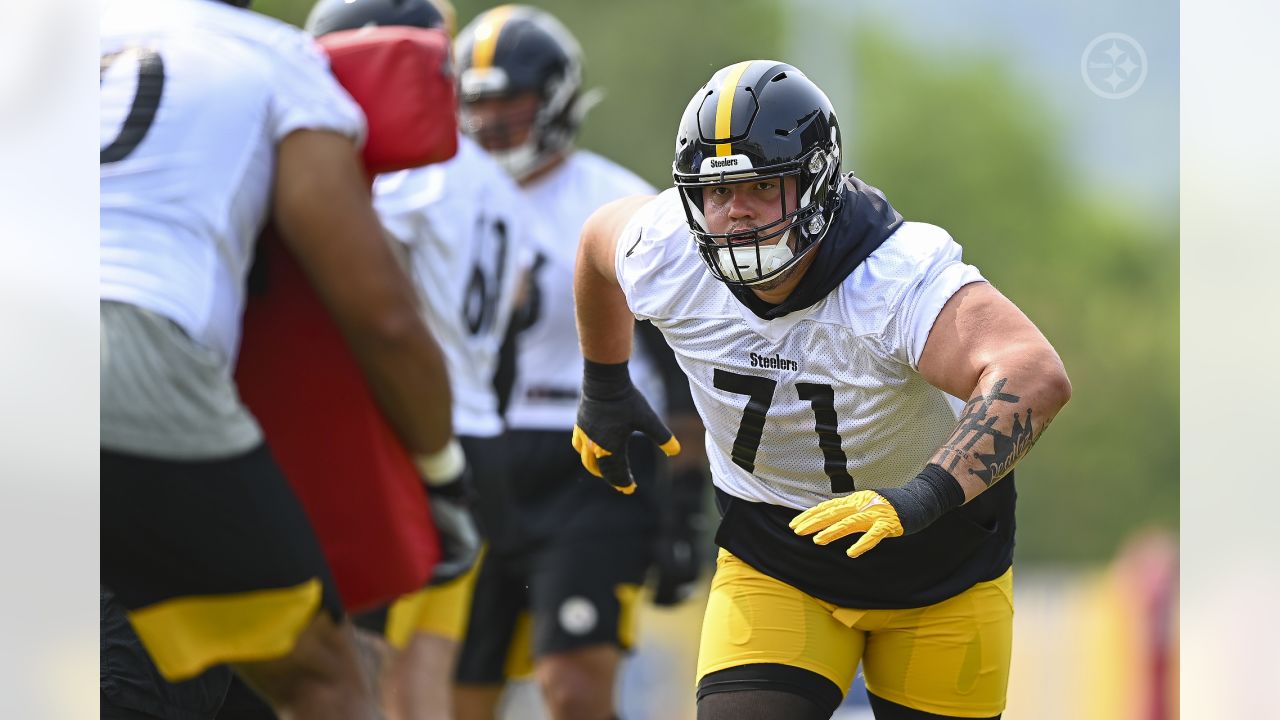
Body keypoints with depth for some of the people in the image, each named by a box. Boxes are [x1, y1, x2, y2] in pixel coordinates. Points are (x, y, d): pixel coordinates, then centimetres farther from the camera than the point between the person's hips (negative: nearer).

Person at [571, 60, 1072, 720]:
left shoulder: (898, 276, -32)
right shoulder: (665, 257, -16)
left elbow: (1036, 376, -48)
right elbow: (600, 233, 11)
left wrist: (925, 496, -60)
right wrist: (603, 388, 23)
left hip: (936, 561, -2)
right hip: (774, 559, 2)